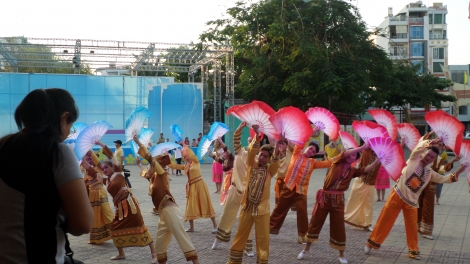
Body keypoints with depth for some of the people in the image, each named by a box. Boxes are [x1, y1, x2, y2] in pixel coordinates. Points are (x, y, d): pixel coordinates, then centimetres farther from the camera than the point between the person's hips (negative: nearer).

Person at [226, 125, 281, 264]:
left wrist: (276, 149, -41)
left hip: (262, 208, -1)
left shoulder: (269, 170, 0)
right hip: (247, 206, 1)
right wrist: (257, 136, -31)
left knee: (263, 237, 4)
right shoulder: (252, 165, 3)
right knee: (240, 234, 13)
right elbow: (251, 151, -13)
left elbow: (275, 161, -19)